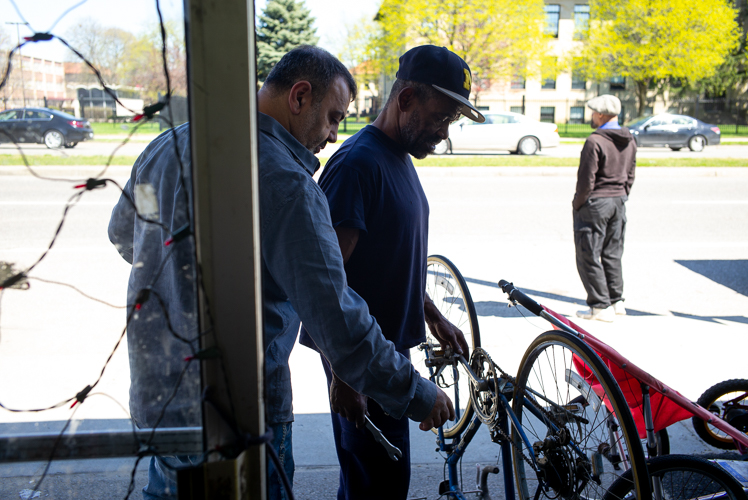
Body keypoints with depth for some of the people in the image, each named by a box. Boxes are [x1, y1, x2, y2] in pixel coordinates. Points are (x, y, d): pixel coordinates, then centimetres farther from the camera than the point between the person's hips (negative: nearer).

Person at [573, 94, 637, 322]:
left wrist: (577, 203, -6)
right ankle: (616, 301, 24)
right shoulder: (629, 141, 7)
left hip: (595, 202, -8)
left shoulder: (595, 141, -18)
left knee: (589, 256, 1)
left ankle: (601, 306, 3)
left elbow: (587, 180, -18)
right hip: (619, 201, 8)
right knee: (612, 254, 17)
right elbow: (630, 176, 12)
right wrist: (621, 198, 20)